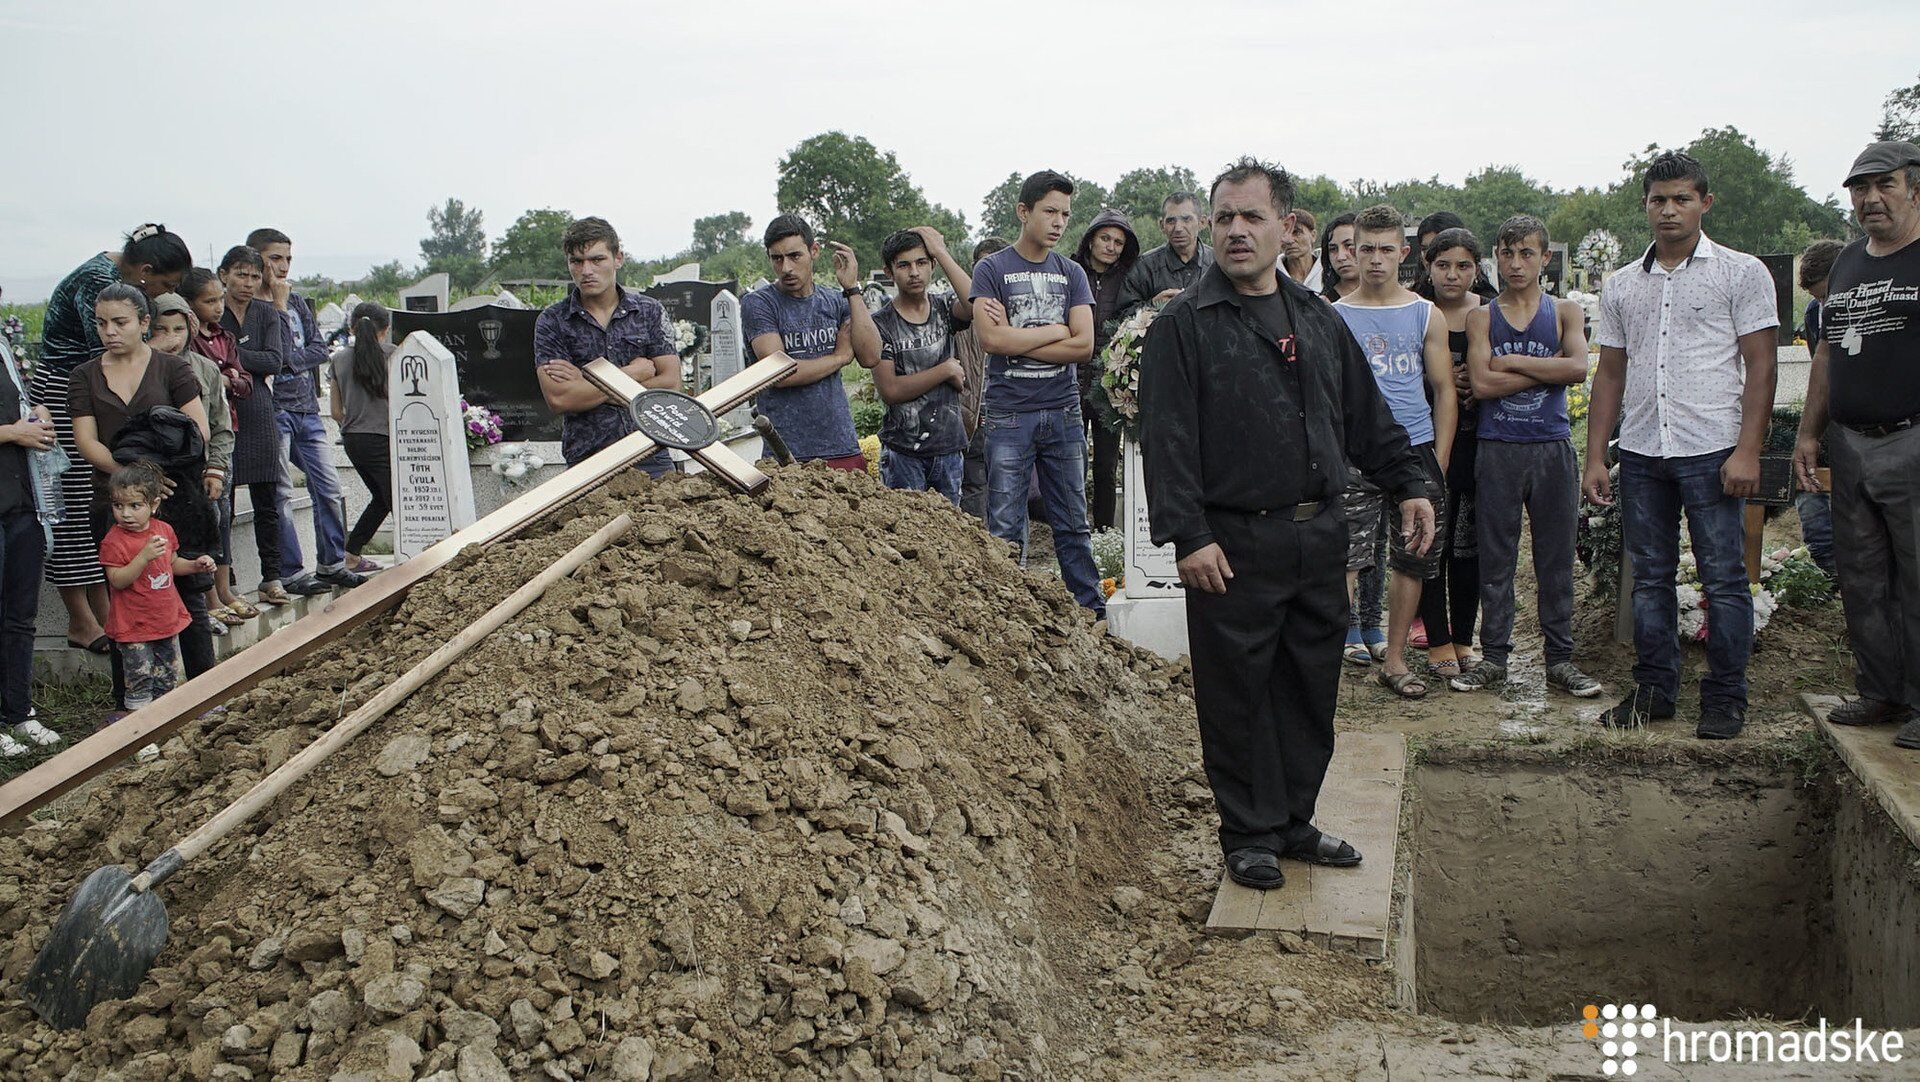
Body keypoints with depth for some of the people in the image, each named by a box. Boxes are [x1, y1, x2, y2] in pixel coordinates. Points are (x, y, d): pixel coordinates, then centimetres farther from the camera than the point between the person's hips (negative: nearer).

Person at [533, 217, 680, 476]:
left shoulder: (650, 311, 8)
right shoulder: (552, 321, 4)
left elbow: (671, 384, -2)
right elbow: (558, 399, -8)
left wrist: (585, 385, -4)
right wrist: (634, 373, -6)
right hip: (586, 462, -1)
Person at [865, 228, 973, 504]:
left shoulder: (944, 311, 5)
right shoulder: (881, 323, -4)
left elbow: (975, 306, -19)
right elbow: (889, 390, -13)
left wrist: (941, 252, -14)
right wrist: (946, 370, -10)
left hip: (949, 447, 3)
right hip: (902, 452, -3)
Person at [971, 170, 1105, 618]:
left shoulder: (1072, 274, 10)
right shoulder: (991, 269, 1)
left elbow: (1084, 345, -2)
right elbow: (992, 339, -13)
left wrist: (1017, 340, -8)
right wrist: (1056, 331, -5)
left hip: (1064, 413, 3)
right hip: (1009, 414, -3)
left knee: (1073, 524, 8)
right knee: (1005, 529, 1)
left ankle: (1092, 611, 16)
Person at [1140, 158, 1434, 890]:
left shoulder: (1319, 321, 14)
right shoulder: (1185, 325, -5)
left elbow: (1367, 418, 20)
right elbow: (1167, 437, -11)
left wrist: (1408, 484, 11)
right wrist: (1188, 534, -18)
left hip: (1318, 538, 6)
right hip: (1234, 546, -6)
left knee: (1312, 687, 13)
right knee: (1238, 693, 3)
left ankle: (1295, 820, 28)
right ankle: (1250, 834, 17)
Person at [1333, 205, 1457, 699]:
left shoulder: (1426, 316, 9)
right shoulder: (1334, 316, 4)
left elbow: (1444, 391, 10)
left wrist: (1438, 462, 3)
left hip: (1416, 449, 3)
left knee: (1411, 560, 7)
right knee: (1345, 561, -11)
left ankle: (1395, 660, 18)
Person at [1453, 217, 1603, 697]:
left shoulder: (1566, 312, 8)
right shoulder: (1481, 317, 8)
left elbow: (1578, 369, -10)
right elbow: (1482, 384, -7)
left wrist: (1511, 361, -8)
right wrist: (1547, 367, -8)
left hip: (1553, 447, 0)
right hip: (1497, 450, 0)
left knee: (1556, 558, 4)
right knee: (1495, 558, 4)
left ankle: (1560, 658, 12)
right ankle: (1495, 656, 12)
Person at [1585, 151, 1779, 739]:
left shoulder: (1741, 272, 2)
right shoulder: (1622, 285, 14)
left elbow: (1759, 365, -3)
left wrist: (1747, 450, -12)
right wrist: (1596, 457, 8)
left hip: (1712, 451, -4)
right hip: (1641, 453, 4)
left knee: (1724, 579, -1)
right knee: (1650, 578, 10)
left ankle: (1725, 696, 10)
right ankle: (1654, 688, 20)